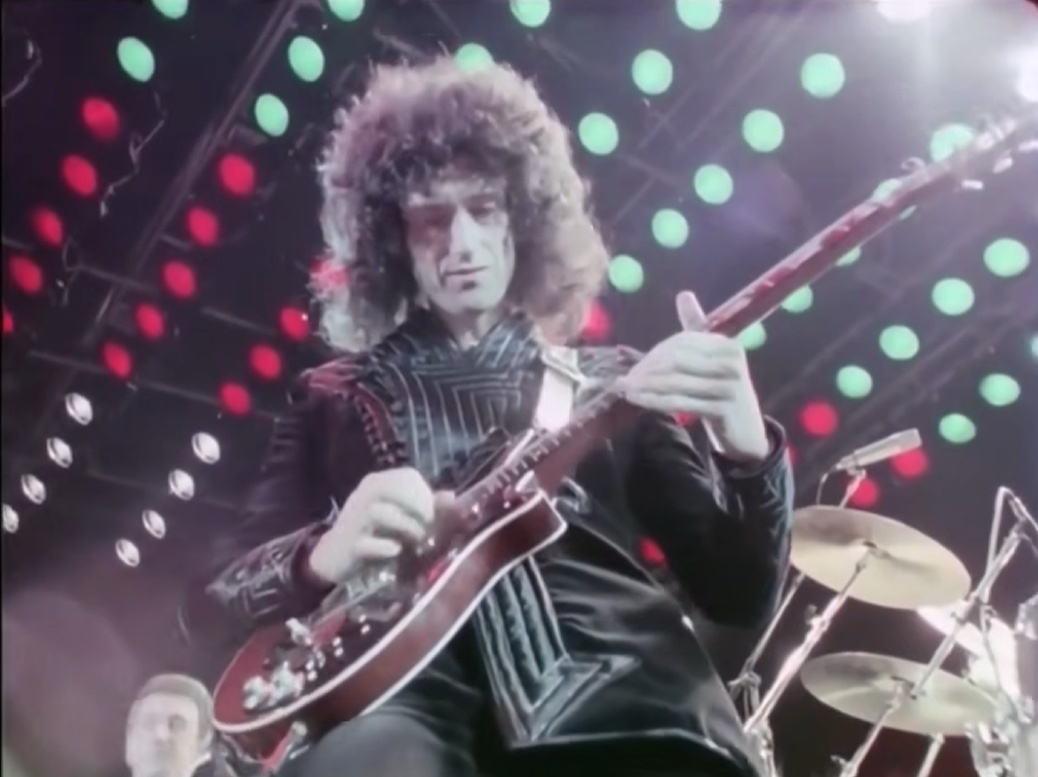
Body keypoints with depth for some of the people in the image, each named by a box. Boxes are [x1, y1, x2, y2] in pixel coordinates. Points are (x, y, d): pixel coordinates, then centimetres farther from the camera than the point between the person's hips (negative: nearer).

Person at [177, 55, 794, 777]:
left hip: (620, 691, 2)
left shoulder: (609, 384, 18)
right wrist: (323, 556, -10)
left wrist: (749, 454, -9)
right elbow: (208, 603, 12)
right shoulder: (335, 398, 18)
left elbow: (741, 595, 12)